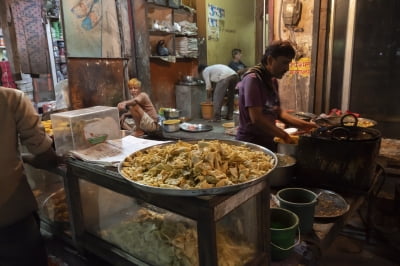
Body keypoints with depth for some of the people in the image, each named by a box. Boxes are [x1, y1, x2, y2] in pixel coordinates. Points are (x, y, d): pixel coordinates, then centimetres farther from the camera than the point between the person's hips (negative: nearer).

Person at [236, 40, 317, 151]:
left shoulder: (273, 80, 9)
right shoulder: (253, 79, -17)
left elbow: (278, 112, 14)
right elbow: (257, 118, -24)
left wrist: (304, 125, 6)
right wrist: (284, 135, -15)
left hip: (267, 142, 8)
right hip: (250, 143, -8)